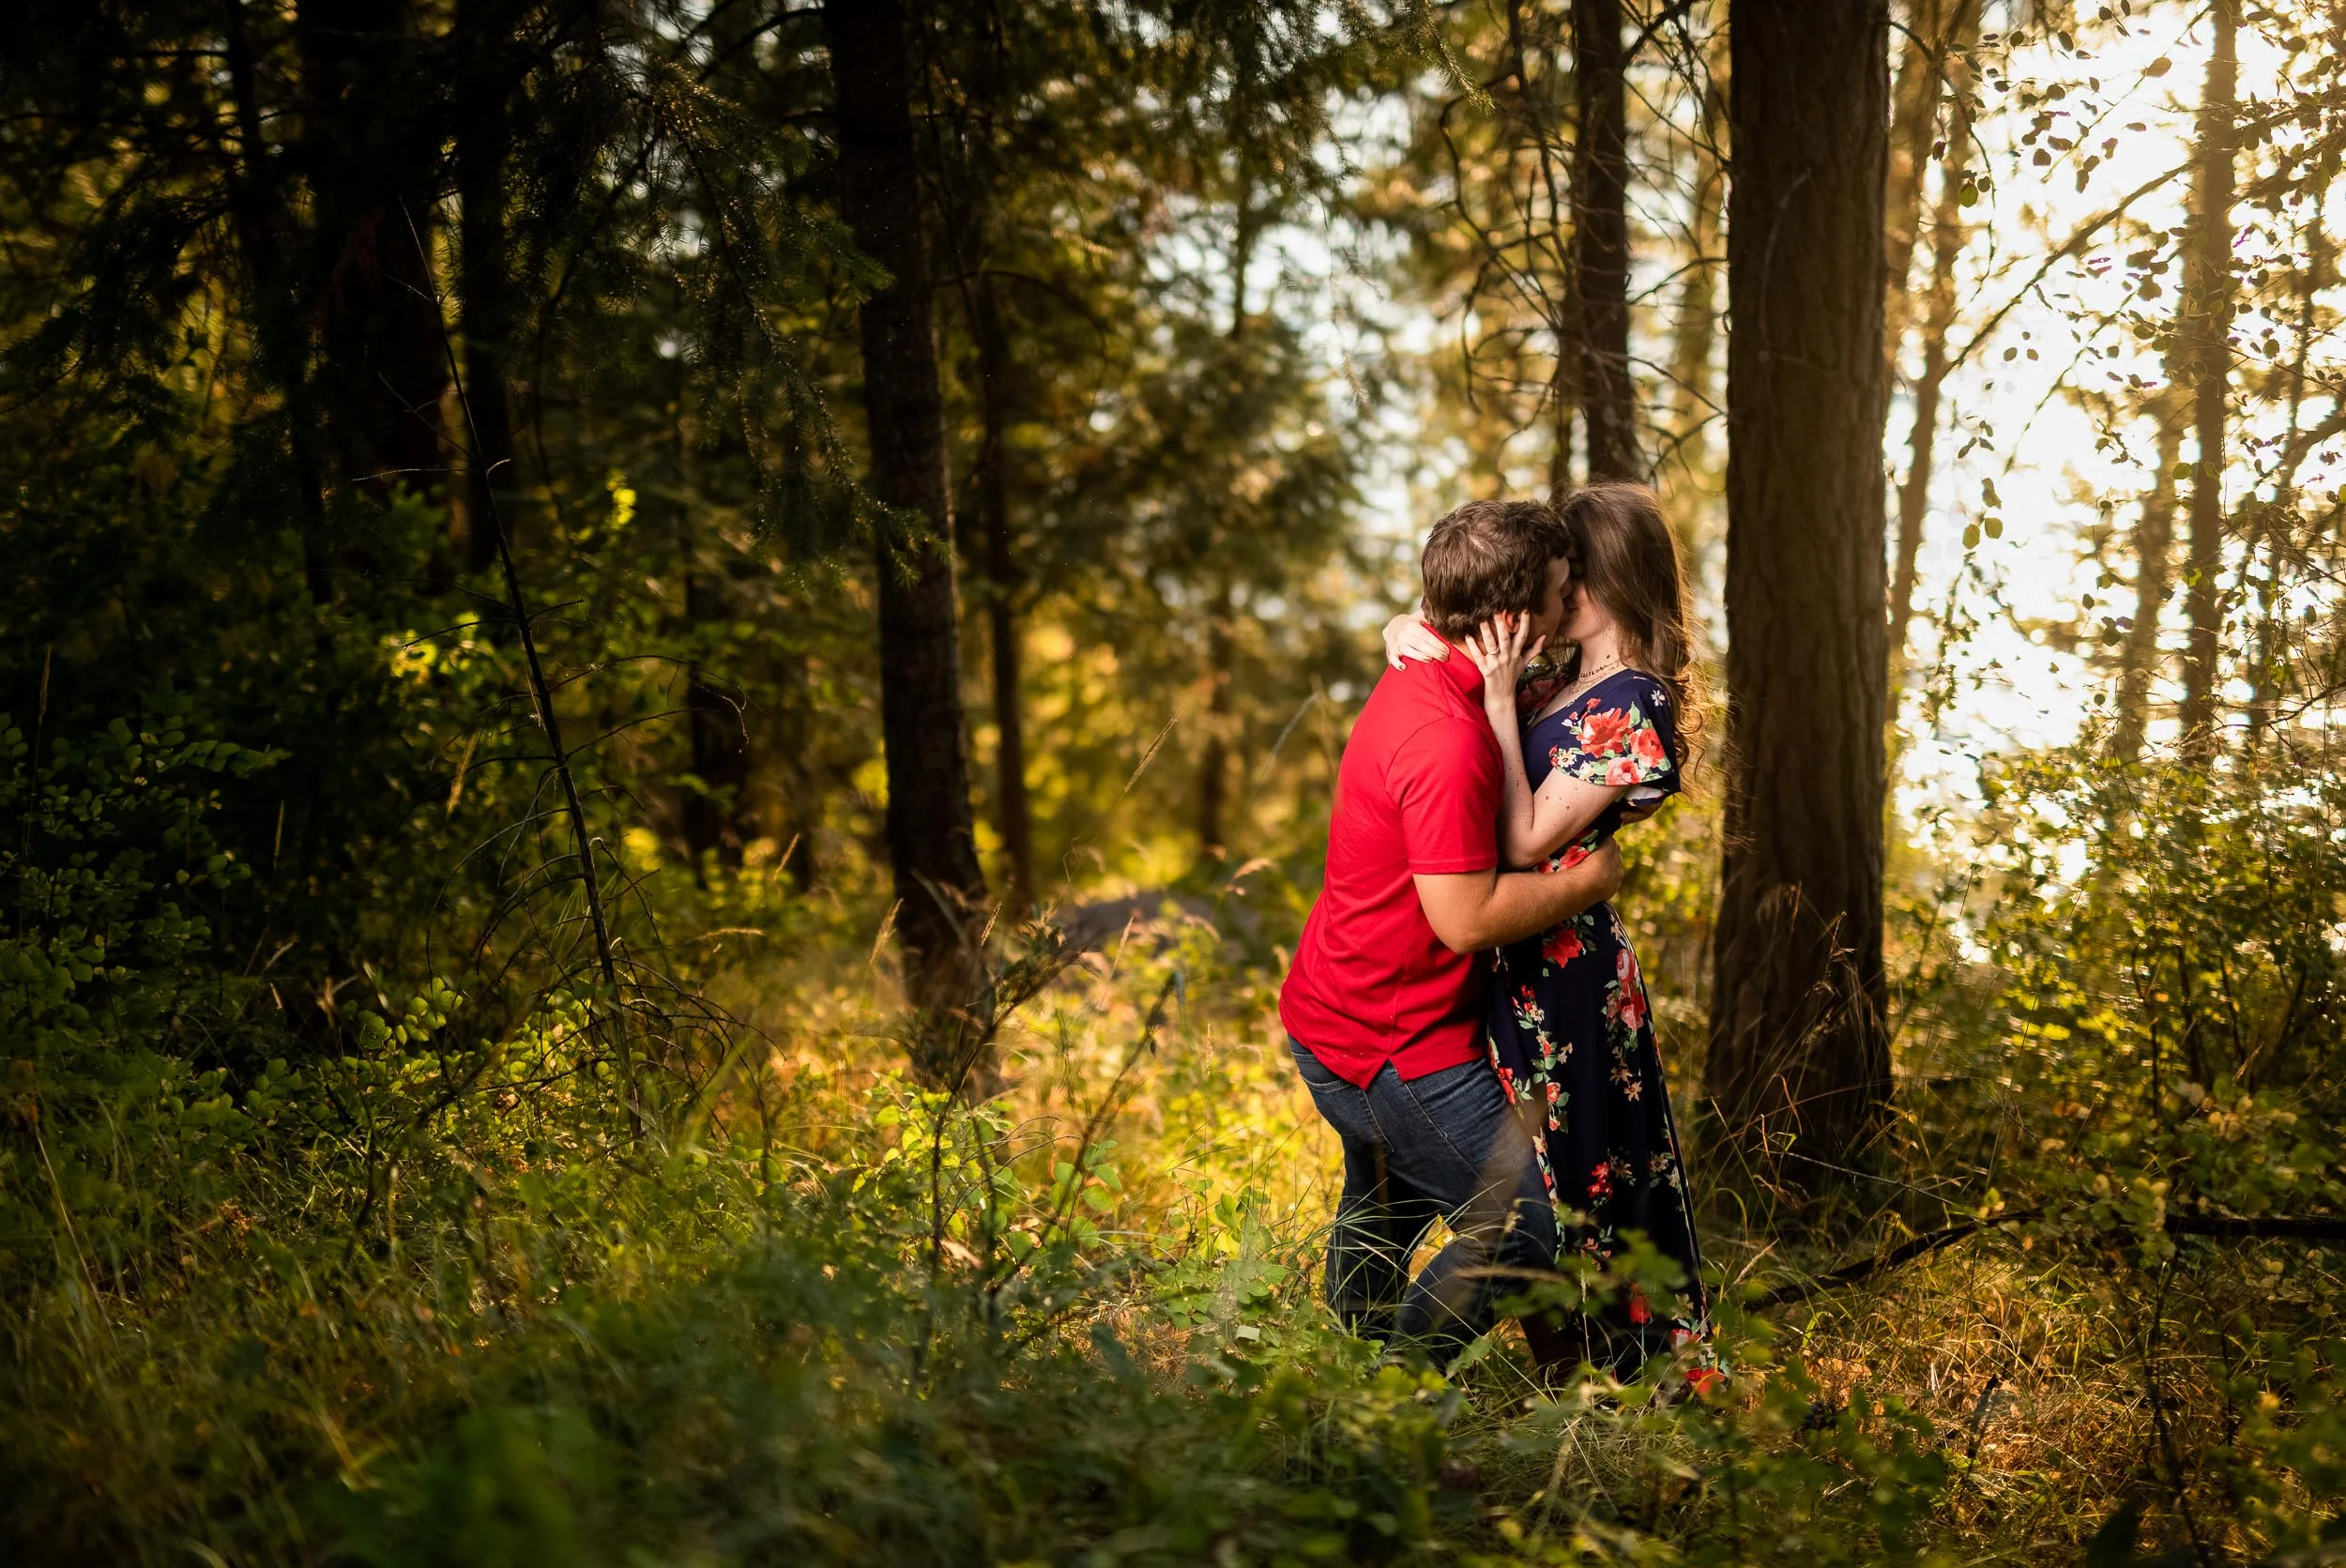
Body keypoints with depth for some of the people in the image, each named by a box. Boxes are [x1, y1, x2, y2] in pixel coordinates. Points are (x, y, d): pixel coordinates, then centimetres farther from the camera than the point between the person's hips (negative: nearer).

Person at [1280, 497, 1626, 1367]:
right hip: (1397, 1045, -11)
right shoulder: (1447, 740, -30)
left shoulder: (1419, 670, 0)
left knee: (1383, 1211, 28)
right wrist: (1589, 880, -16)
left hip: (1335, 1013, 11)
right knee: (1523, 1227, -5)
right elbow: (1466, 918, -30)